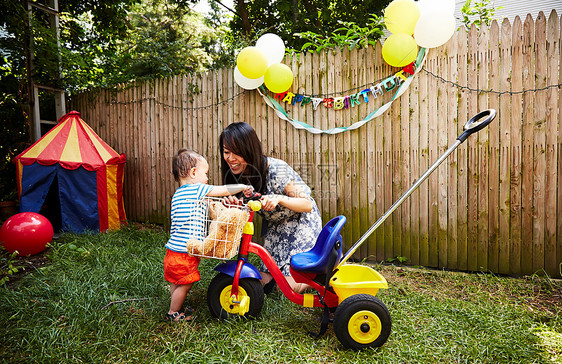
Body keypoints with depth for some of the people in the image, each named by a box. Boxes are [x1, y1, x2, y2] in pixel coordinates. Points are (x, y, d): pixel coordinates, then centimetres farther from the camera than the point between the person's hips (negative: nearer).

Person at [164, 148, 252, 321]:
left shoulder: (177, 195, 14)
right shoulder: (196, 190, -14)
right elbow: (224, 190, -10)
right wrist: (243, 187, 4)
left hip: (173, 249, 9)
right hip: (184, 253, -9)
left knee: (176, 283, 21)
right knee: (184, 284, 7)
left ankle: (175, 308, 36)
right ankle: (173, 313, 21)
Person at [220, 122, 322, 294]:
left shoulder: (276, 170, -31)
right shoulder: (237, 175, -11)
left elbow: (307, 204, -26)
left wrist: (279, 198, -45)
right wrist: (234, 204, -32)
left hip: (301, 223, -6)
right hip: (275, 227, 6)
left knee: (288, 287, -9)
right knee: (264, 283, 4)